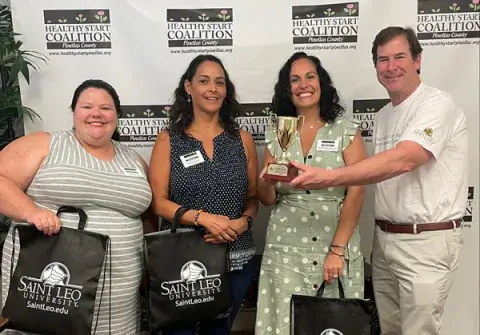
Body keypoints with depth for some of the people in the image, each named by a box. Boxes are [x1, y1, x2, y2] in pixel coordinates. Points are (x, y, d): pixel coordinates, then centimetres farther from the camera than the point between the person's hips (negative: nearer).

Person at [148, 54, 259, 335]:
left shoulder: (243, 139, 3)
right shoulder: (168, 140, -2)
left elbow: (253, 198, 6)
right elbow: (158, 201, -7)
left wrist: (242, 223, -14)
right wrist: (203, 218, -19)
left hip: (235, 260, 2)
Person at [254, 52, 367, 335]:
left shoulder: (346, 130, -1)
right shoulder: (276, 134, 5)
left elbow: (356, 193, -7)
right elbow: (267, 199, 7)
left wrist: (337, 250, -12)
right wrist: (267, 182, -15)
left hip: (338, 248, -1)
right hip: (285, 250, 2)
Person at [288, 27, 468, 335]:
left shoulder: (437, 104, -12)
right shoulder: (384, 115, 13)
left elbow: (402, 160, -29)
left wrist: (329, 177, -37)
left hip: (426, 241, -7)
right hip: (384, 239, 7)